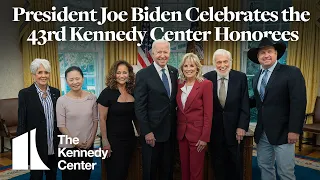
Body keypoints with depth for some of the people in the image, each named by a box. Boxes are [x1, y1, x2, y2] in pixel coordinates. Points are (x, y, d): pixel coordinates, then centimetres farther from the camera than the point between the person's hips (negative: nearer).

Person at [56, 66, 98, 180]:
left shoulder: (92, 98, -4)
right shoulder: (62, 100, -11)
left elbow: (95, 121, 1)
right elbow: (61, 125, -9)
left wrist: (91, 140, -5)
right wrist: (74, 142, -12)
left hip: (88, 146, 2)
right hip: (68, 147, -2)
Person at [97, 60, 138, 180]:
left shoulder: (132, 92, 2)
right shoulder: (107, 93, -12)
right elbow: (102, 119, -11)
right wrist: (105, 141, -13)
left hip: (130, 138, 5)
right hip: (113, 139, -5)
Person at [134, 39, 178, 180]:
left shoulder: (174, 72, 5)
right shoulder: (143, 74, -11)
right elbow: (140, 106, -13)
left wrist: (176, 124, 5)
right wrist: (147, 132, -15)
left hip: (171, 130, 5)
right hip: (153, 130, -4)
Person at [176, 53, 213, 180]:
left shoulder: (205, 84, -12)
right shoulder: (179, 84, 5)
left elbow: (208, 113, -13)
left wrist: (204, 137, -15)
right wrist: (177, 129, 8)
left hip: (197, 132, -5)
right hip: (181, 132, 5)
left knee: (196, 169, 8)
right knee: (184, 167, 16)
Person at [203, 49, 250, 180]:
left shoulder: (241, 77, -5)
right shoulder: (207, 78, -5)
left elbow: (245, 105, -4)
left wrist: (242, 126, -10)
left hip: (234, 128, 0)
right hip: (214, 129, 0)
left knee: (236, 164, 17)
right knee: (218, 164, 16)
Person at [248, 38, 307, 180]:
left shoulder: (292, 72, -10)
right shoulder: (256, 77, 11)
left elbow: (299, 103, -16)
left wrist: (294, 130, -19)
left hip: (282, 132, -6)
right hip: (262, 132, 6)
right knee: (264, 166, 17)